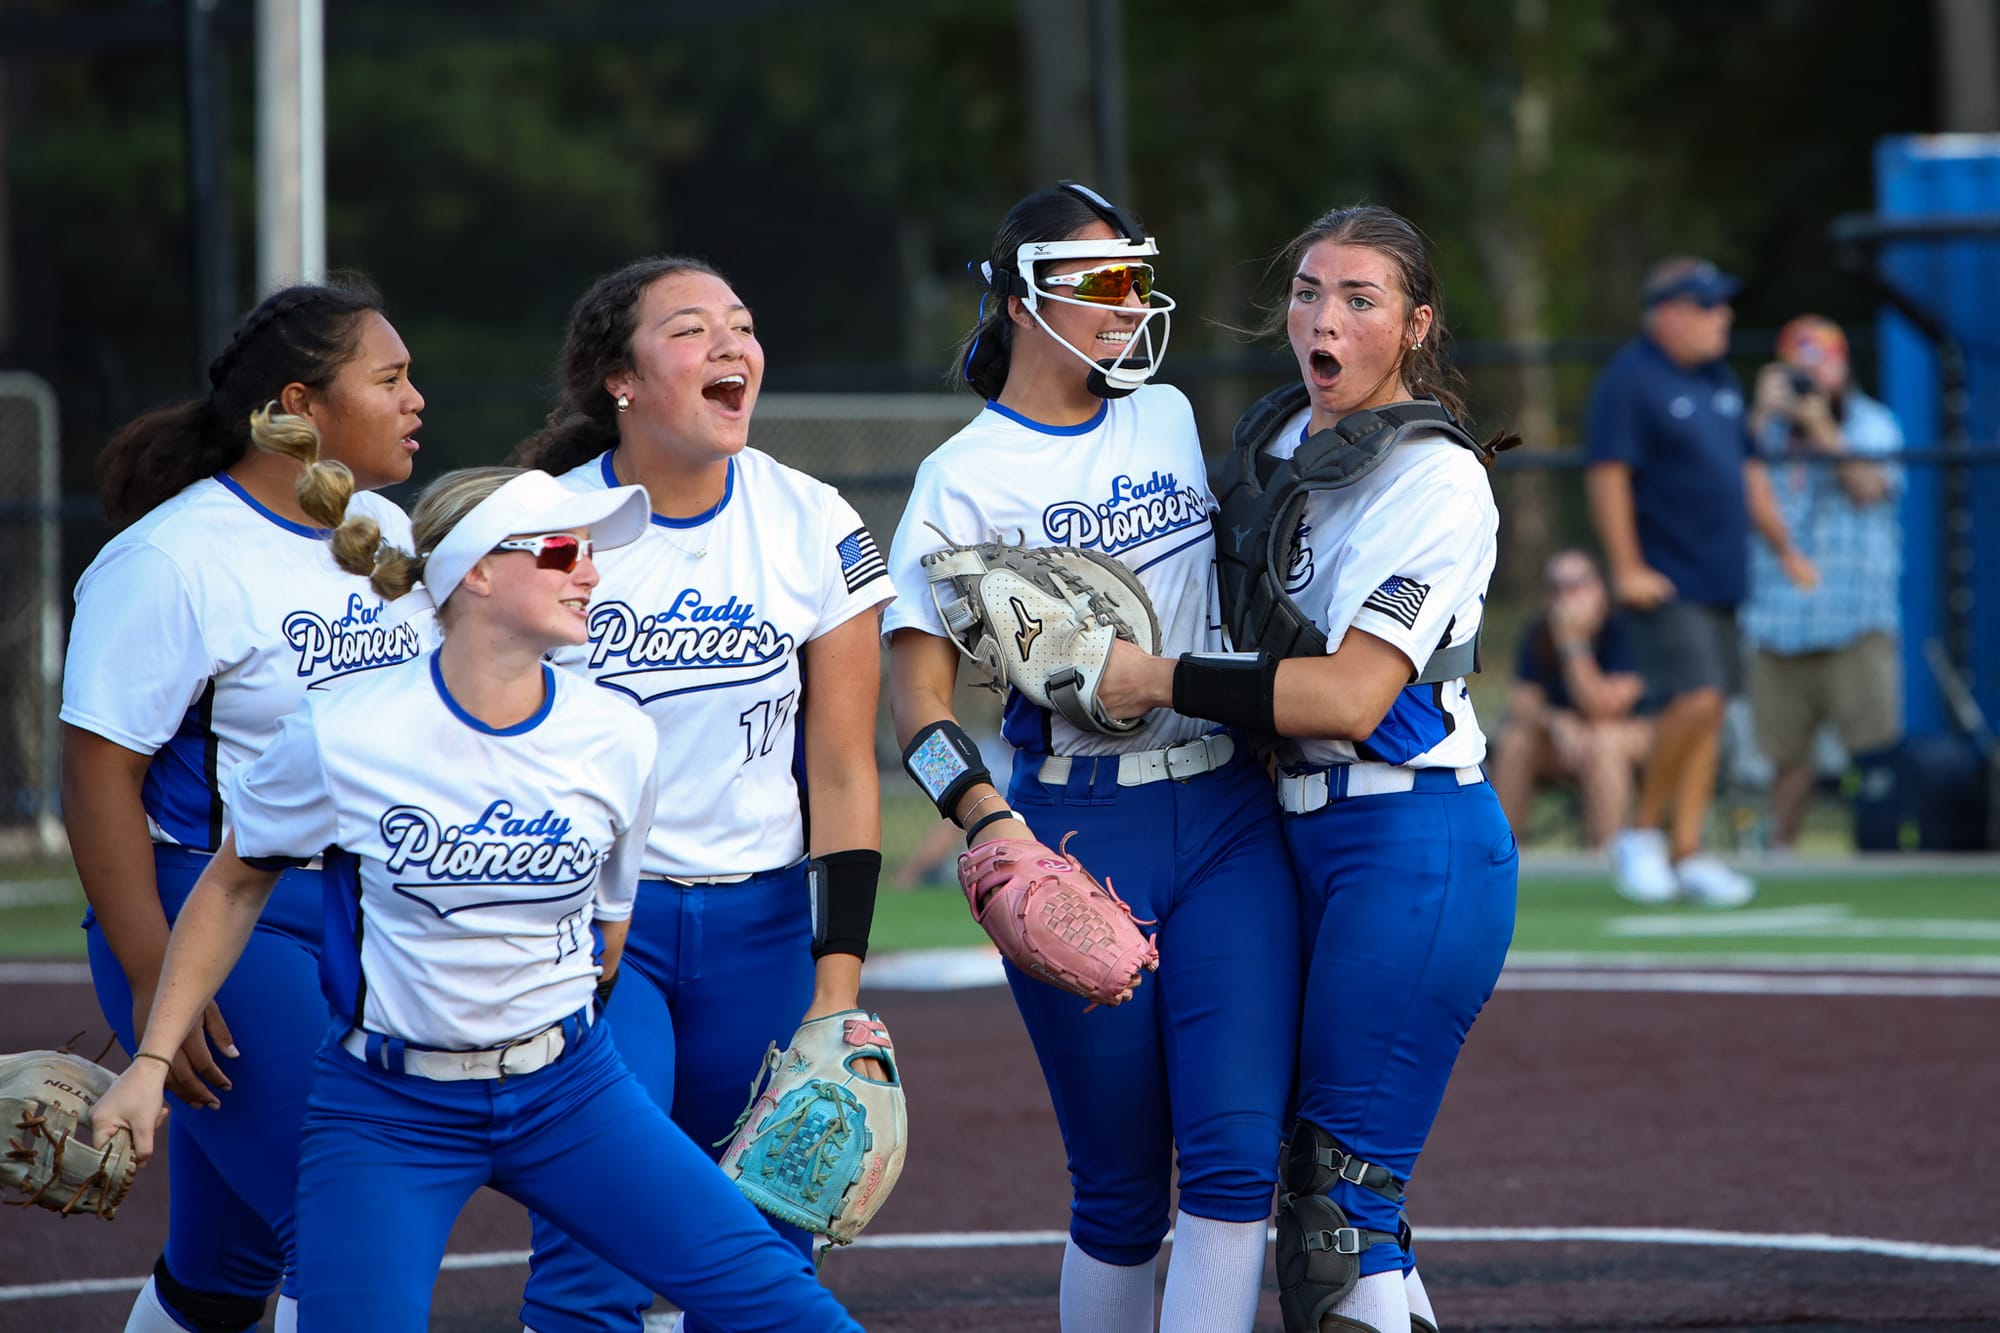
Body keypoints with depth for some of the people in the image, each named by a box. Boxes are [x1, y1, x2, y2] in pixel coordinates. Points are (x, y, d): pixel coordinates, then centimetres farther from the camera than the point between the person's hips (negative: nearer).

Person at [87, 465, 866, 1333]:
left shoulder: (616, 741, -3)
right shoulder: (342, 739, -12)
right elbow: (234, 887, 3)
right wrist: (152, 1060, 0)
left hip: (569, 1092, 3)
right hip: (388, 1111, -3)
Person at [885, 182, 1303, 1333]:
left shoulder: (1171, 419, 12)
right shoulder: (969, 476, -3)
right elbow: (918, 684, -10)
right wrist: (988, 822, -24)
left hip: (1228, 814, 4)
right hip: (1077, 832, -4)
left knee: (1235, 1156, -11)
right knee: (1121, 1192, 0)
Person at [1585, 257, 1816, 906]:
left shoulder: (1719, 379, 16)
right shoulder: (1630, 382, -10)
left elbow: (1747, 469, 24)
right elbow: (1608, 474, -15)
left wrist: (1783, 548, 23)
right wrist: (1626, 569, -20)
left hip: (1720, 579, 8)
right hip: (1665, 582, -8)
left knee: (1709, 711, 6)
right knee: (1696, 698, -18)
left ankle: (1686, 853, 10)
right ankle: (1641, 833, -2)